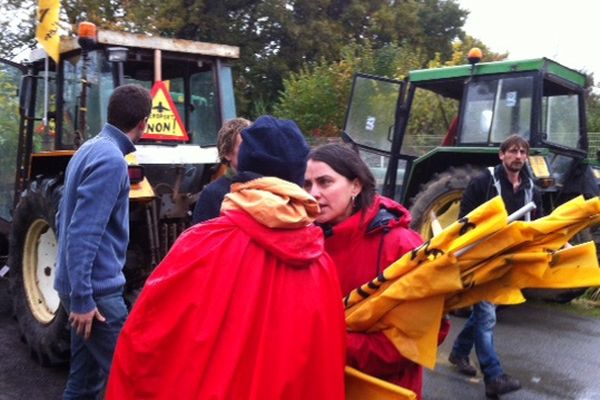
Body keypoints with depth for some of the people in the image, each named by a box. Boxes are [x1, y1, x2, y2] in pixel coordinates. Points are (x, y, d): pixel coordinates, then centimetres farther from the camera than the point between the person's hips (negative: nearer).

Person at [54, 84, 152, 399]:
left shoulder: (89, 150, 11)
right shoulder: (111, 160, -18)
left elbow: (66, 221, 19)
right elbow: (83, 233, -24)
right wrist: (82, 297, -21)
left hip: (84, 285, 9)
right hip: (97, 289, -9)